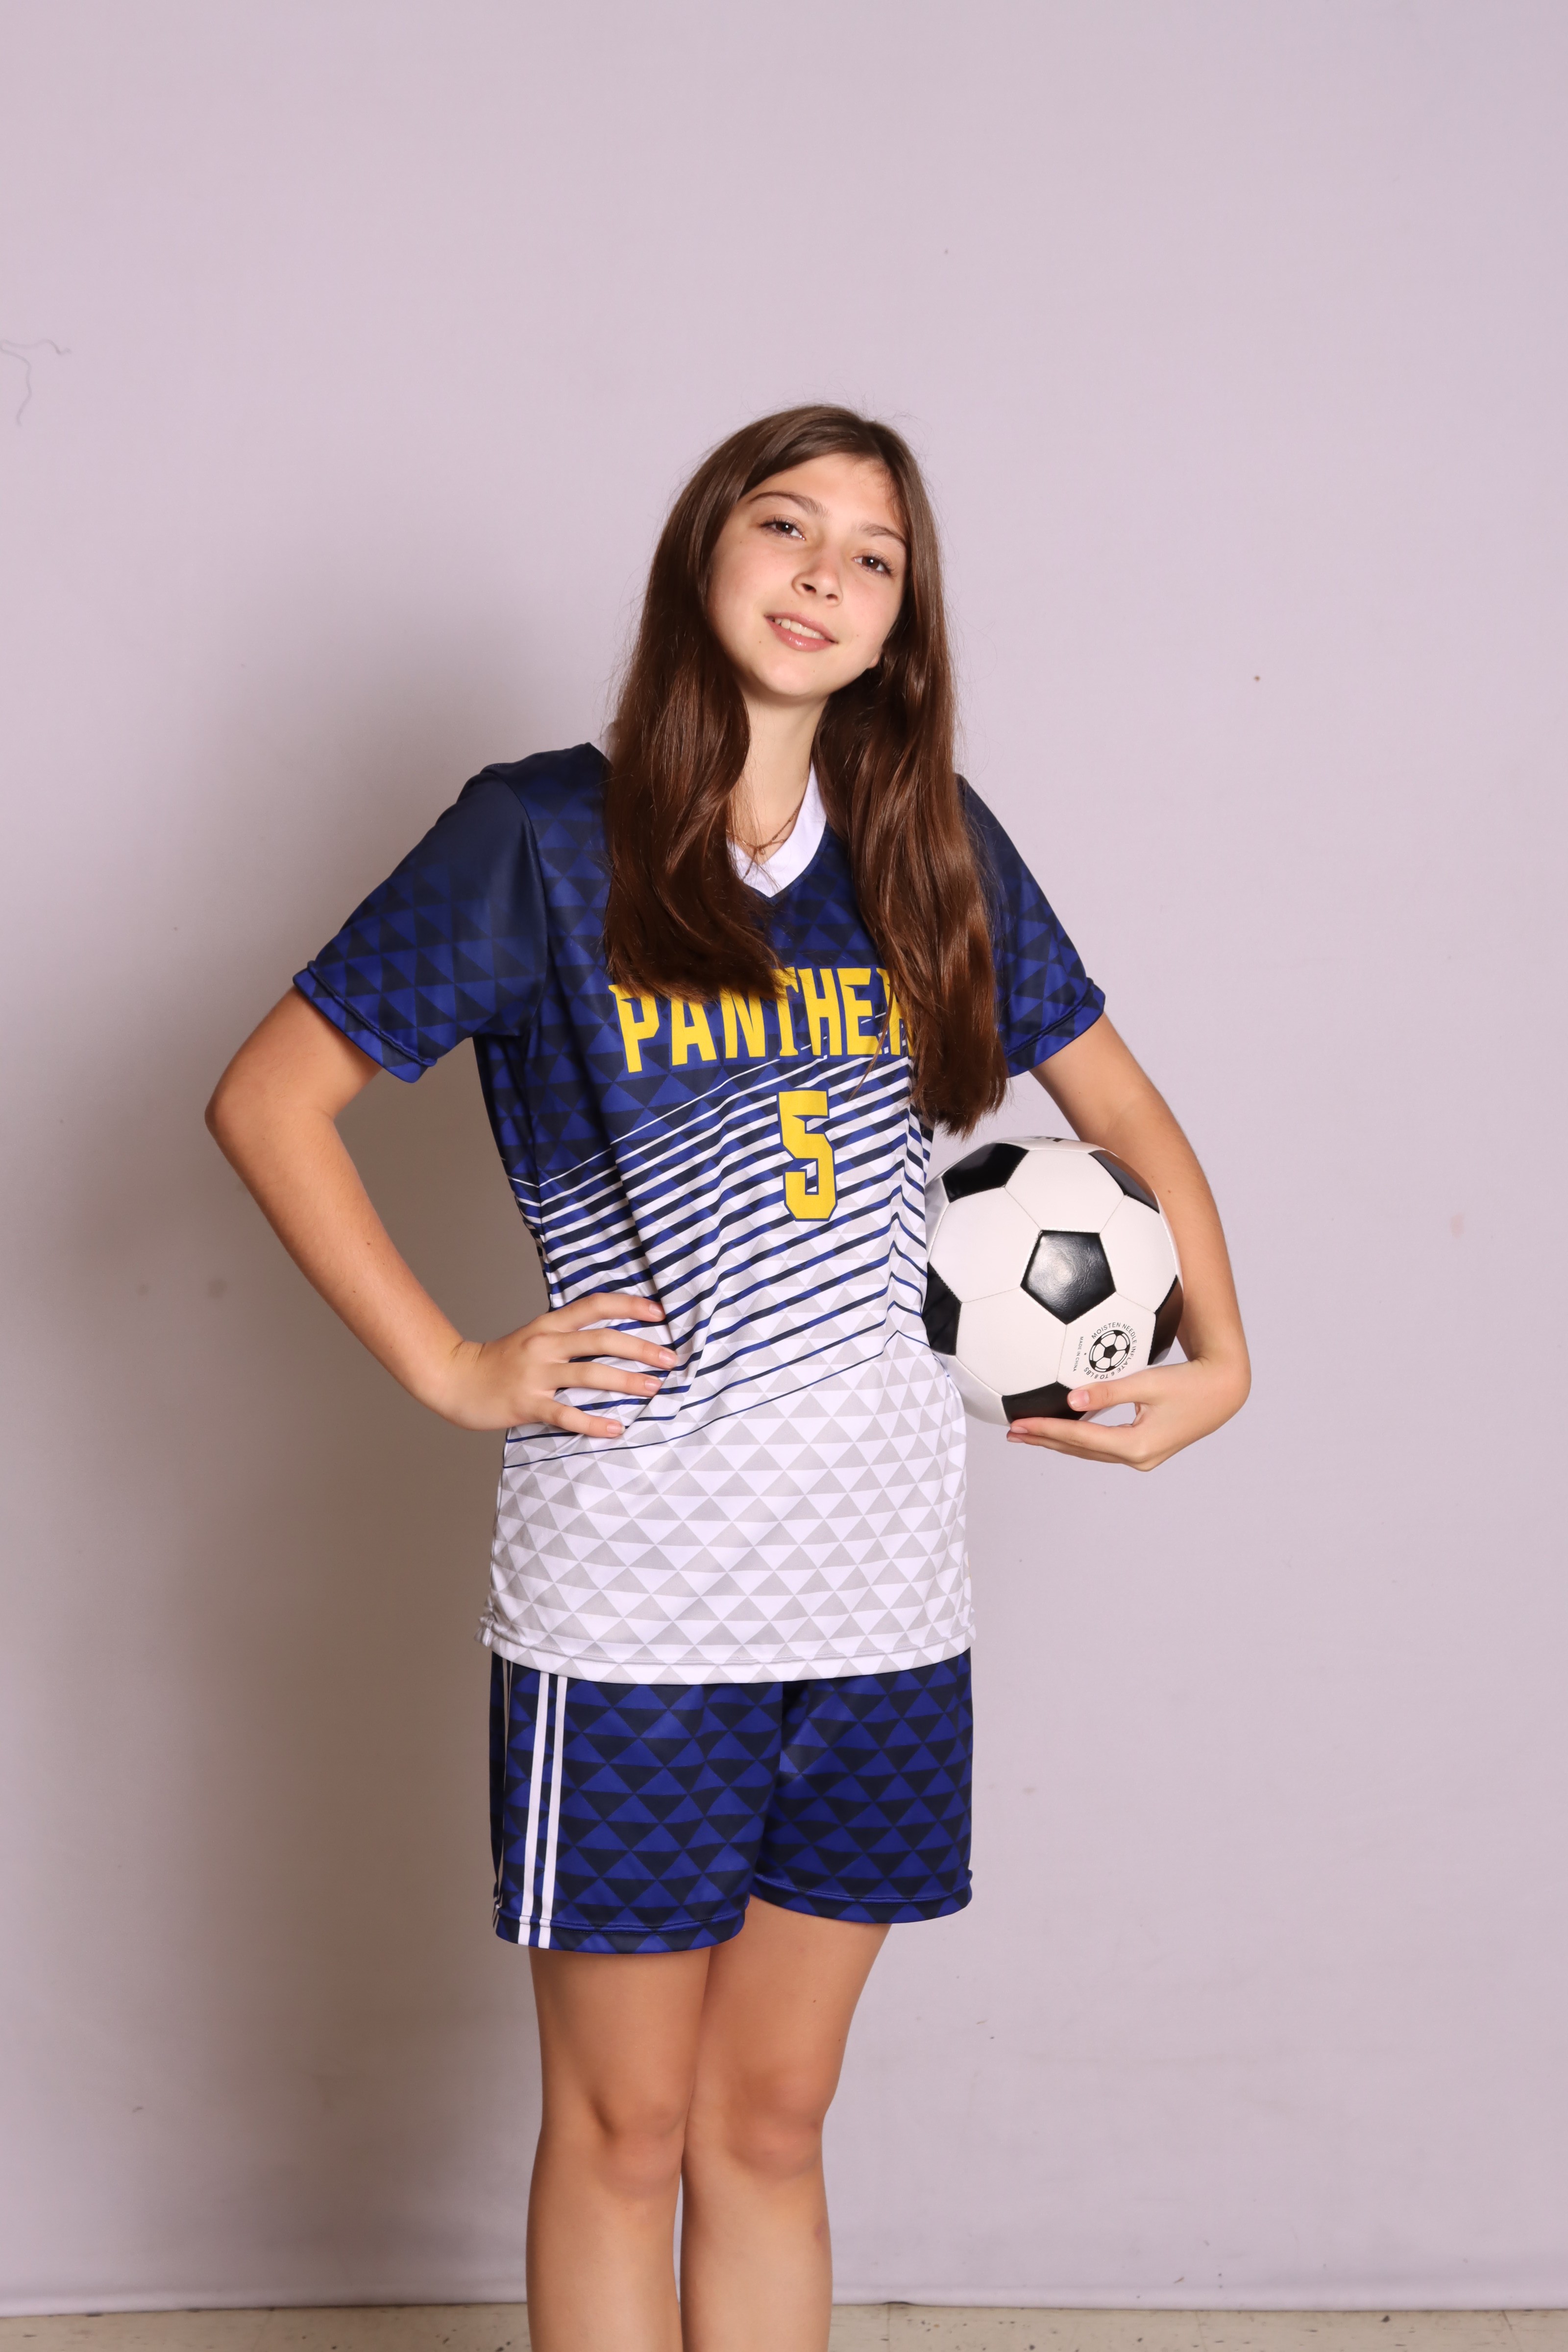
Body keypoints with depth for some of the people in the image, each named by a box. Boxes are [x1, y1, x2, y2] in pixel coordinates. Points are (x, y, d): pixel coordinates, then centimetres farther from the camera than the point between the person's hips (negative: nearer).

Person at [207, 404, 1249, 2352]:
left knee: (770, 2126, 15)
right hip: (631, 1597, -3)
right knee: (621, 2130, 9)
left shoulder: (935, 851, 8)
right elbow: (267, 1100, -2)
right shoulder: (547, 838, -3)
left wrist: (1217, 1355, 5)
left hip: (882, 1595, 4)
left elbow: (1121, 1108, 17)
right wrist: (448, 1372, -7)